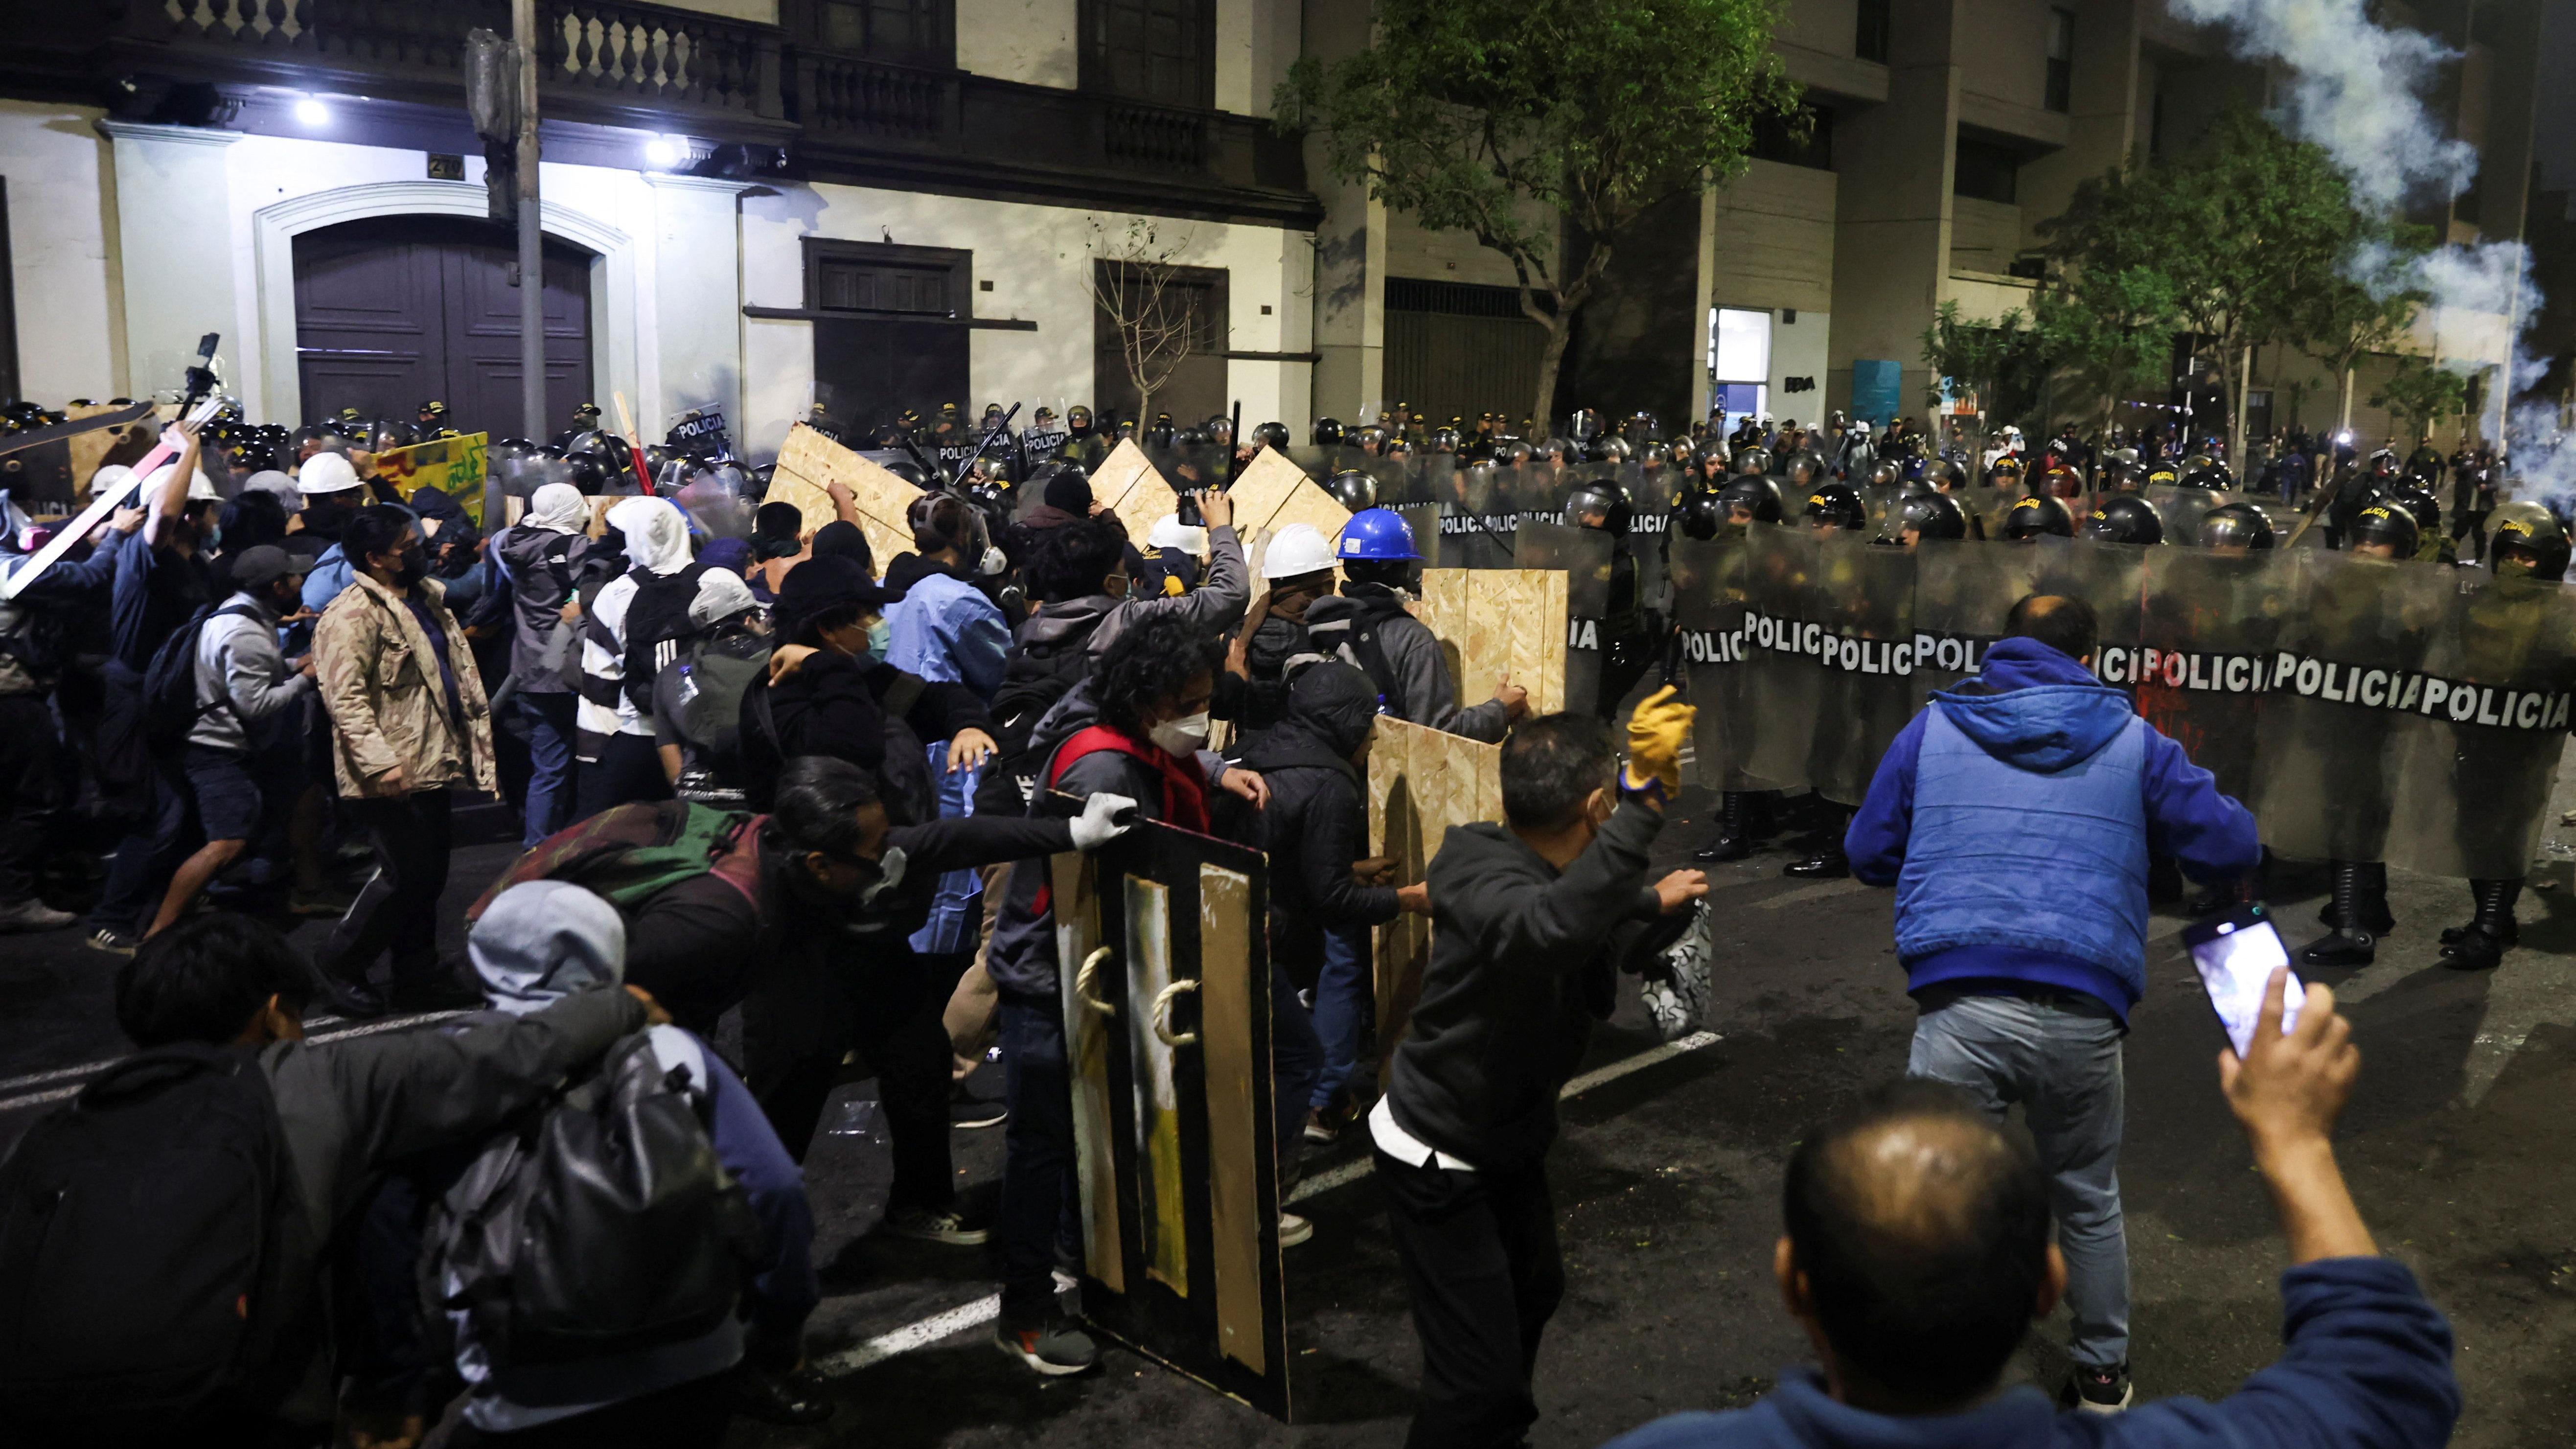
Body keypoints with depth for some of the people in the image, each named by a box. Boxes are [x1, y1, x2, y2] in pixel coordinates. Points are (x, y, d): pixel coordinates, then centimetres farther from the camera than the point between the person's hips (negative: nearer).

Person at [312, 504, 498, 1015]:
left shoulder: (426, 599, 16)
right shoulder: (352, 616, -14)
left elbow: (459, 673, 24)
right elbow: (346, 698, -21)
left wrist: (476, 742, 19)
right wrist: (380, 762, -27)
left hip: (436, 763, 9)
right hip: (396, 776, -9)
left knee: (430, 874, 13)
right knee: (404, 873, -6)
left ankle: (418, 973, 23)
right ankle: (341, 965, 12)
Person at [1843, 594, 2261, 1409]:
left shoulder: (1932, 728, 12)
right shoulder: (2130, 740, 11)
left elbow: (1867, 856, 16)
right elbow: (2234, 849, 12)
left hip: (1959, 1005, -1)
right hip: (2082, 1013, 2)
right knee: (2088, 1201, 22)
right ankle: (2102, 1376, 38)